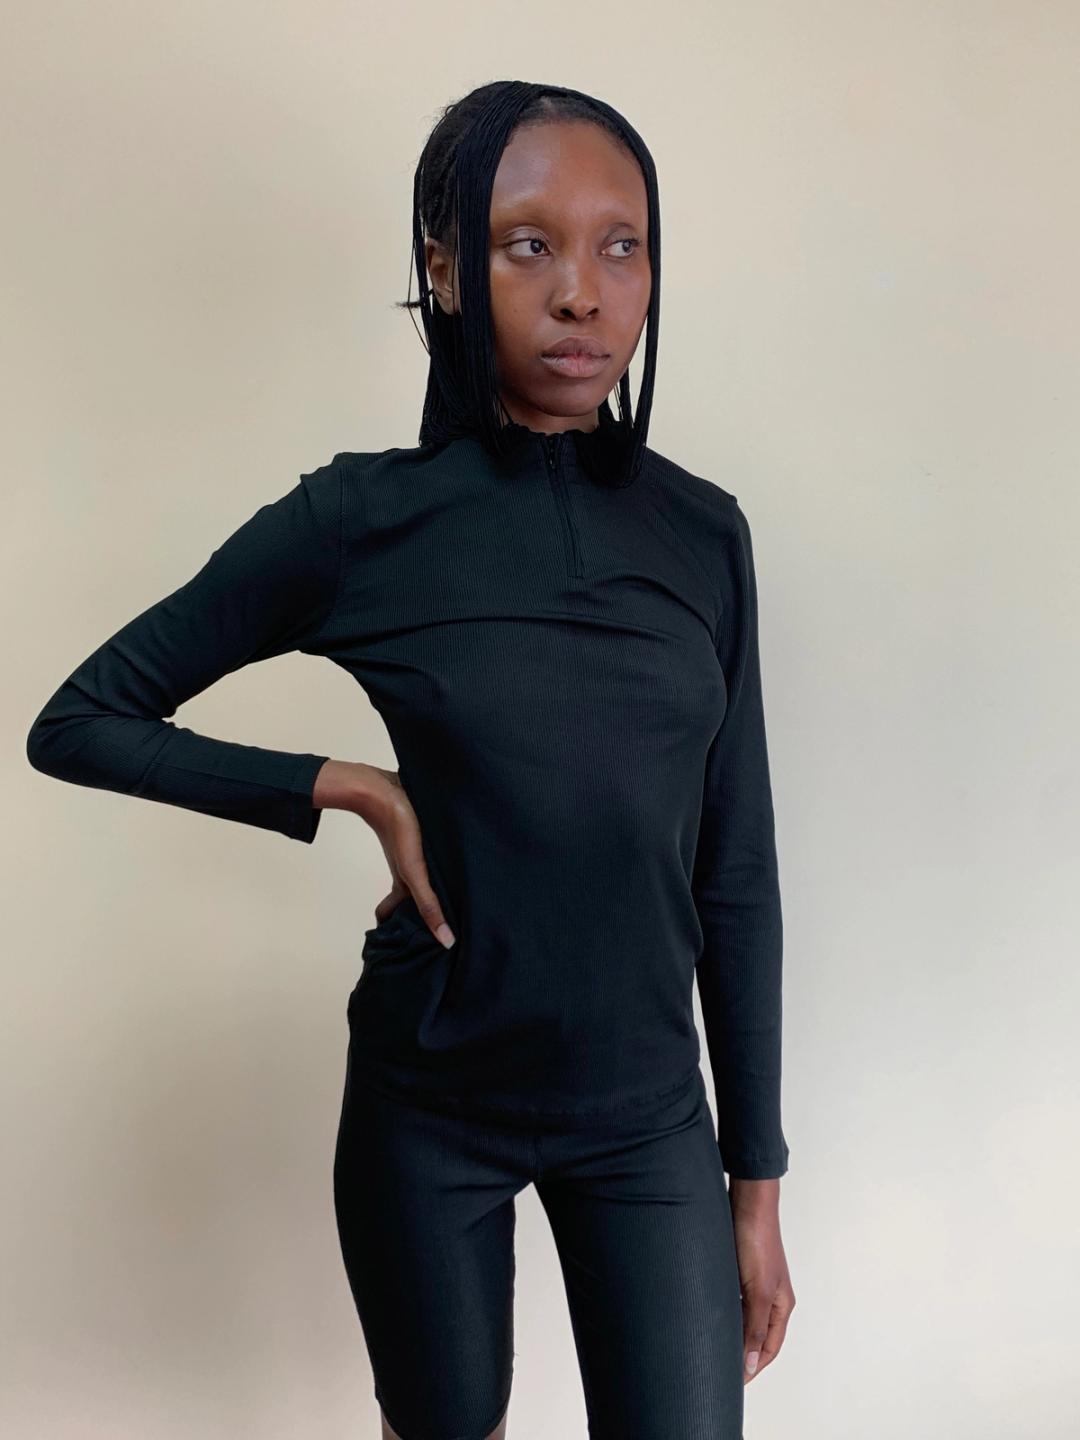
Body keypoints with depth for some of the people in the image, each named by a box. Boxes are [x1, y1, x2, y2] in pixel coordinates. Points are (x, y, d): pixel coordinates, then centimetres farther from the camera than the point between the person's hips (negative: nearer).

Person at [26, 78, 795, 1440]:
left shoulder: (702, 533, -4)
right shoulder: (359, 521, -11)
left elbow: (735, 875, 1)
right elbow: (76, 725, -5)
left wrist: (758, 1176, 5)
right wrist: (348, 789, -16)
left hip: (649, 1111, 2)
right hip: (430, 1109, -1)